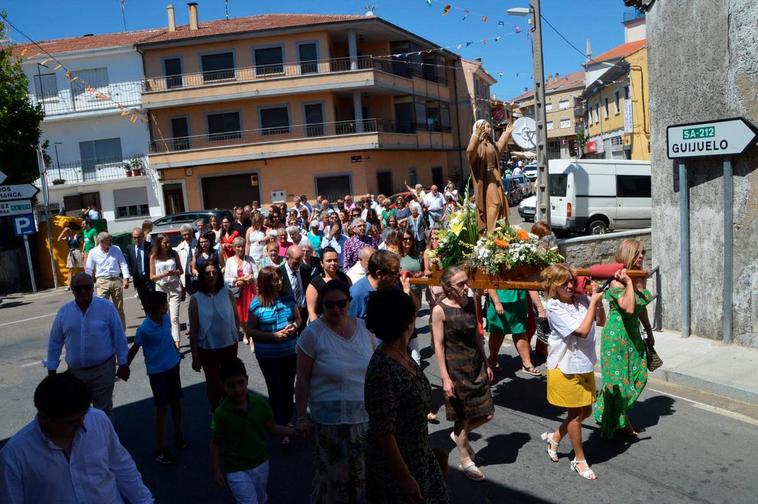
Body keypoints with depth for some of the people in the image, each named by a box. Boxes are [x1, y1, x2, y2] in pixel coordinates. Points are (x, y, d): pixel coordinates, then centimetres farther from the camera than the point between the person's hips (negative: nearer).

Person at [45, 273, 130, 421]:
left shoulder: (106, 307, -8)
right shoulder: (63, 312, 0)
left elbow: (119, 337, -5)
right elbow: (55, 343, 8)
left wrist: (123, 364, -5)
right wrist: (51, 370, 9)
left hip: (103, 369, -3)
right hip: (75, 371, 3)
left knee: (103, 410, 7)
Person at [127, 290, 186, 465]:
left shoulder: (166, 318, -5)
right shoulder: (144, 329, -23)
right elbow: (134, 349, -10)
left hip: (173, 366, 6)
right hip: (157, 371, -6)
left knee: (176, 402, 16)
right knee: (162, 408, 0)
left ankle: (178, 434, 37)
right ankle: (160, 449, 11)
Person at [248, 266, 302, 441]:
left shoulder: (288, 298, -3)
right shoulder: (257, 304, -12)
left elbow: (298, 318, 10)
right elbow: (250, 330, -9)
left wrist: (294, 326, -14)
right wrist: (274, 336, -19)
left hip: (290, 352, 3)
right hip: (268, 356, -3)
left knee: (288, 388, 18)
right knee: (276, 390, 4)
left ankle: (288, 419, 40)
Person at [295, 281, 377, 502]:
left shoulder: (364, 328, 0)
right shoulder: (312, 333, -12)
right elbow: (303, 379, -7)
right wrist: (302, 416, -6)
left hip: (366, 415, 4)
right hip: (331, 418, -4)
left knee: (364, 471, 14)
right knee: (335, 472, 6)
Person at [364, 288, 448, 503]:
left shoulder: (403, 356, -2)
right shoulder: (382, 369, -28)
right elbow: (383, 432, -25)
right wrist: (405, 477, -21)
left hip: (419, 455, 8)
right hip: (395, 463, -8)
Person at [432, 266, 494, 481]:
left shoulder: (471, 302, 2)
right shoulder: (440, 310, -15)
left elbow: (476, 335, 11)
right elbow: (439, 346, -13)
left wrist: (486, 364, 13)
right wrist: (445, 378, -15)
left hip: (476, 365, 6)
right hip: (456, 368, -6)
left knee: (486, 413, 8)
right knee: (463, 416, 8)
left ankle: (460, 436, 36)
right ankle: (466, 461, 28)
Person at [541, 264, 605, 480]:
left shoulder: (581, 300, -2)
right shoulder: (554, 307, -19)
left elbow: (601, 321, 10)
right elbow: (582, 330, -25)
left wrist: (598, 302, -7)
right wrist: (593, 302, -18)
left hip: (585, 366, 6)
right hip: (565, 368, -6)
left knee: (586, 411, 16)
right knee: (576, 414, 7)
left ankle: (554, 437, 38)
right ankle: (580, 460, 25)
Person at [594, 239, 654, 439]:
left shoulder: (640, 278, 6)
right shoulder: (618, 282, -19)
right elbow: (629, 308, -32)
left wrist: (649, 331, 24)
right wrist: (629, 283, -29)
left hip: (633, 333, 8)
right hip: (617, 334, -8)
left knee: (639, 376, 10)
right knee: (618, 379, 1)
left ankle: (621, 418, 27)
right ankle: (613, 425, 19)